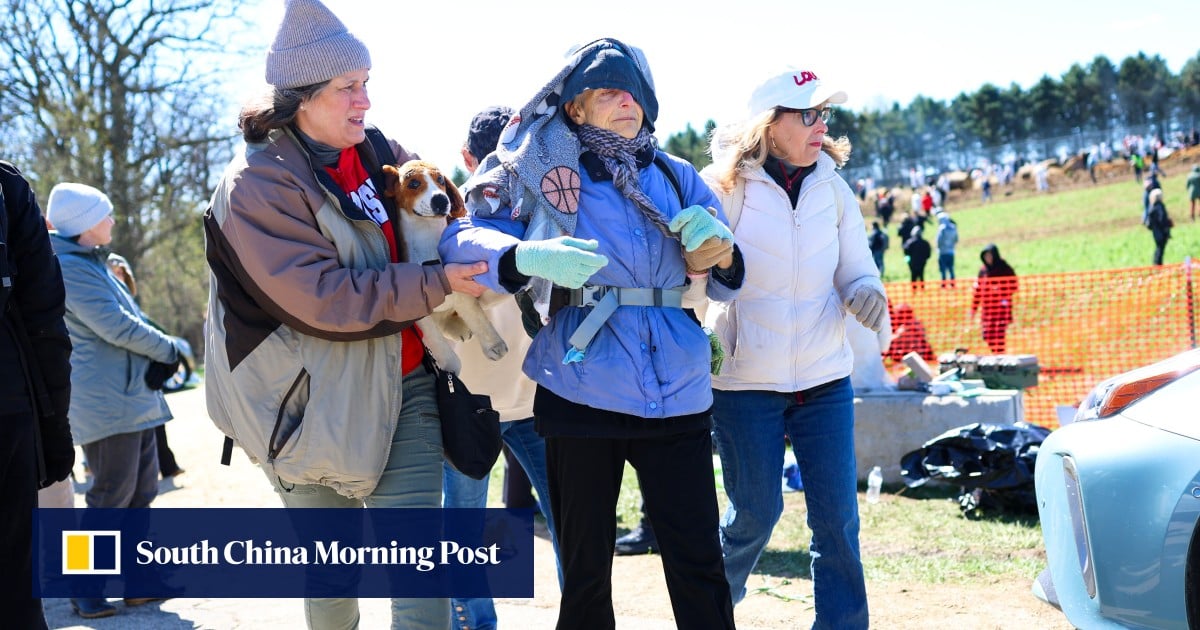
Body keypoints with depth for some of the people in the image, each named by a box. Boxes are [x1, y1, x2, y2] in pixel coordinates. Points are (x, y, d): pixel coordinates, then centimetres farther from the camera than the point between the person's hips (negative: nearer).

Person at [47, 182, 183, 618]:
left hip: (134, 399, 10)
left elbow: (129, 318, 15)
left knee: (141, 493, 14)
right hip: (106, 403, -10)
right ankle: (86, 590, 4)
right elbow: (117, 326, -20)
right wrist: (169, 351, -6)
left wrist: (159, 362, -3)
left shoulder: (91, 263, 19)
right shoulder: (69, 267, -14)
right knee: (110, 499, -5)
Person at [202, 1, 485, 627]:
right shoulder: (256, 184, -13)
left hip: (404, 383, 4)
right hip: (322, 402, -4)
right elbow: (325, 298, -21)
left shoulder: (377, 150, 5)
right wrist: (435, 284, -23)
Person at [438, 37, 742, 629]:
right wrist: (530, 257, -24)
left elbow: (724, 279, 16)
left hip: (677, 396, 2)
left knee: (699, 561, 1)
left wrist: (719, 252, -9)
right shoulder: (545, 171, 4)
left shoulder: (675, 177, 12)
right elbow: (459, 237, -5)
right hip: (582, 395, -2)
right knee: (586, 566, 7)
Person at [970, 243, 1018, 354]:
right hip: (987, 309, 5)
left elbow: (1013, 286, -6)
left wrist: (1000, 289, -19)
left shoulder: (1005, 269, -3)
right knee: (988, 336, 2)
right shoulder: (983, 270, 12)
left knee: (999, 335, -11)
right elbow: (978, 290, 15)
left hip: (1002, 307, -5)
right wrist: (974, 308, 15)